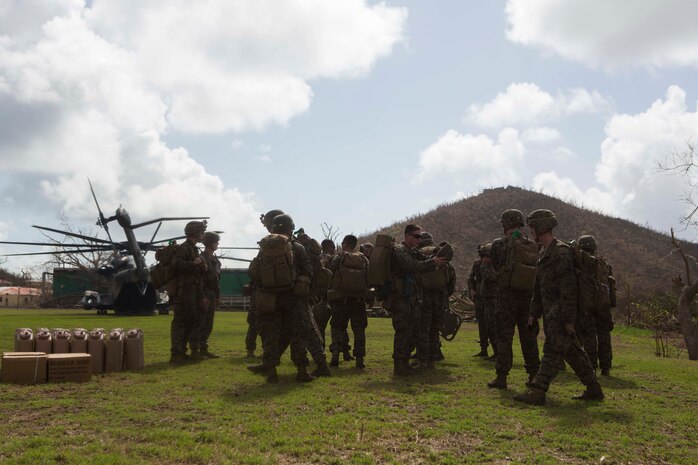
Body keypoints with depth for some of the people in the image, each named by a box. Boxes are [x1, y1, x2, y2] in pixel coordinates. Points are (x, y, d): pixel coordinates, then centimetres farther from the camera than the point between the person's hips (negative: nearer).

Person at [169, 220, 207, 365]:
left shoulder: (194, 249, 20)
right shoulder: (184, 247, -9)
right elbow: (175, 264, -23)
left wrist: (202, 266, 10)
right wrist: (193, 263, -22)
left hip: (193, 292, 10)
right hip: (184, 291, -10)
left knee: (190, 321, 13)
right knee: (180, 321, -8)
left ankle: (181, 352, 20)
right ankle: (176, 354, -6)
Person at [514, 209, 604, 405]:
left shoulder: (561, 252, -16)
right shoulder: (544, 253, 15)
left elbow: (569, 288, -20)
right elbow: (538, 287, 20)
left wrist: (569, 319, -22)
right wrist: (534, 312, 18)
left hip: (559, 313, -10)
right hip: (551, 312, 10)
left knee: (551, 352, -10)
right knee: (573, 352, 14)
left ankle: (537, 392, -11)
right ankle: (593, 389, 23)